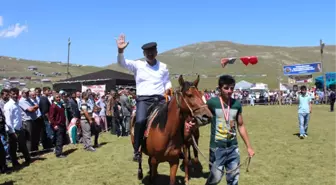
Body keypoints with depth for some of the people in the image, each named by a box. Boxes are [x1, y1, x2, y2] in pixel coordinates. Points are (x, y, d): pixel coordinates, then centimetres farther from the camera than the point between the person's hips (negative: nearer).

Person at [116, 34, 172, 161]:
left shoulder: (163, 67, 14)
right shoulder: (137, 65, 8)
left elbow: (167, 81, 22)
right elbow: (122, 63, -4)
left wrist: (168, 88, -1)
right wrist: (120, 51, -22)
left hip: (160, 99, 3)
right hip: (143, 99, -3)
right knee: (140, 121, -26)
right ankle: (137, 150, -14)